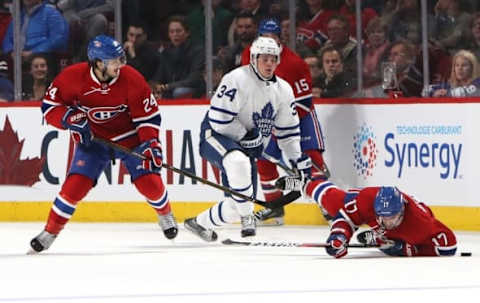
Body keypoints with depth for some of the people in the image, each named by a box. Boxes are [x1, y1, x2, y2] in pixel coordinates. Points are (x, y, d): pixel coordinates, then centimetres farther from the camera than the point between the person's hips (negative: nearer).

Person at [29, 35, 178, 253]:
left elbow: (148, 115, -12)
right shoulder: (73, 77, -22)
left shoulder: (131, 79, -21)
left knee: (149, 182, -9)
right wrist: (71, 119, -27)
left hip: (129, 137, 0)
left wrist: (151, 144, -22)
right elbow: (50, 106, -10)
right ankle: (50, 232, 1)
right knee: (75, 185, -15)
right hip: (92, 139, 0)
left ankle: (165, 214, 24)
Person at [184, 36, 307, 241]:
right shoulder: (237, 79, -18)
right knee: (238, 161, -41)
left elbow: (288, 131, 13)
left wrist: (298, 161, 7)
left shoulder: (283, 90, 5)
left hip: (246, 148, 7)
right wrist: (246, 136, -20)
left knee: (237, 205, 2)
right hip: (216, 136, -7)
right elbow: (219, 119, -22)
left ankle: (199, 223, 26)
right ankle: (247, 217, -30)